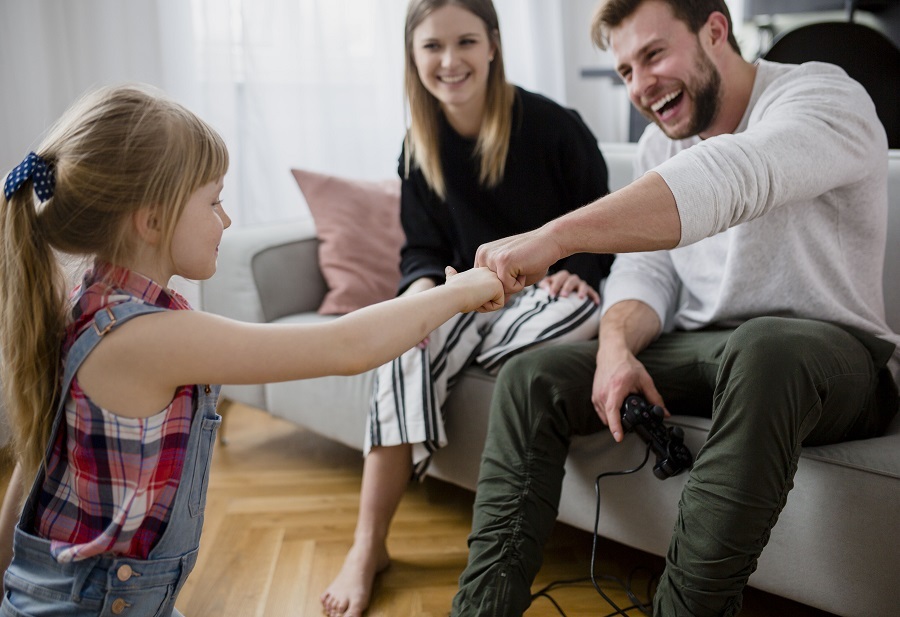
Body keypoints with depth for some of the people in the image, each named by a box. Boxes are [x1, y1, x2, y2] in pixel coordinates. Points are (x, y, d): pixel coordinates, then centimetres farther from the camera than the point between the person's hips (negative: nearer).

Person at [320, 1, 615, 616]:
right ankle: (369, 545, -24)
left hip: (557, 292, -2)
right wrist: (422, 287, -15)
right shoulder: (421, 147, 4)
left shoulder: (552, 125, -9)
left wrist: (577, 272, -21)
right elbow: (424, 248, 8)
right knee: (408, 348, -28)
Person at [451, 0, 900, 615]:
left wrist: (555, 237, -43)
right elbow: (646, 269, 7)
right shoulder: (660, 143, 11)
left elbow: (727, 179, -35)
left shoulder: (822, 96, -14)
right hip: (700, 349, 6)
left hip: (834, 352, -6)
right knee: (530, 378, -10)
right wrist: (617, 346, -17)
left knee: (762, 349, -41)